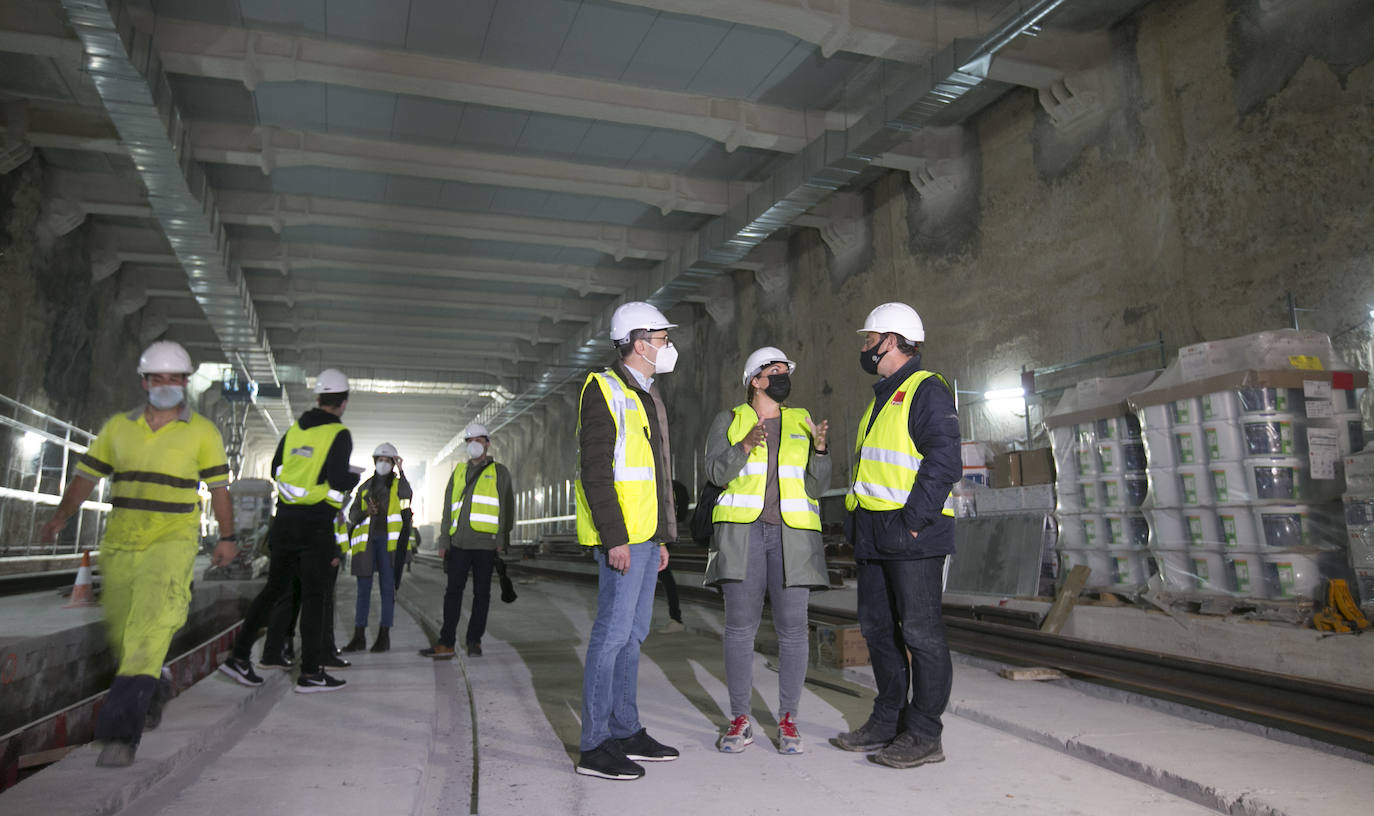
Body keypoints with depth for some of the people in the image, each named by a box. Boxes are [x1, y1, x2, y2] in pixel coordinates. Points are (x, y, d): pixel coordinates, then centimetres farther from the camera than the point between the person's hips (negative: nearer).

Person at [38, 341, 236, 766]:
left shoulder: (203, 432, 3)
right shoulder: (118, 427, 11)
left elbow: (218, 488, 6)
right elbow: (87, 476, 13)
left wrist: (227, 536, 5)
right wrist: (61, 517, 0)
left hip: (173, 542, -4)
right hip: (119, 543, 4)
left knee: (151, 626, -18)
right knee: (119, 630, 9)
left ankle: (122, 730, -19)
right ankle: (150, 698, 34)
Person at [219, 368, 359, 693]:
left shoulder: (294, 430, 10)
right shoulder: (339, 434, -10)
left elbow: (276, 468, 17)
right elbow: (338, 480, -18)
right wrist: (354, 477, 3)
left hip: (285, 520, 6)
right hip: (316, 525, -6)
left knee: (274, 589, 16)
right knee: (313, 596, 0)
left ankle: (239, 656, 15)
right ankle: (311, 672, 4)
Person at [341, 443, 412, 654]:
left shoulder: (398, 484, 9)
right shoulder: (365, 487, 18)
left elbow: (407, 496, -15)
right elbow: (353, 515, 14)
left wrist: (400, 471, -16)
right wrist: (366, 512, -6)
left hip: (389, 541, -3)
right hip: (366, 541, 3)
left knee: (387, 588, -1)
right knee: (363, 589, 2)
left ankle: (384, 636, 4)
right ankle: (359, 636, 6)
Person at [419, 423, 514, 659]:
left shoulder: (499, 472, 8)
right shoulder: (459, 472, 18)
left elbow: (507, 508, 5)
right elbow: (448, 509, 18)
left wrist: (502, 540, -3)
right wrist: (443, 541, 11)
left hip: (485, 543, -3)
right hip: (459, 542, 3)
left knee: (481, 593, 3)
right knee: (453, 591, 2)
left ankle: (474, 640, 12)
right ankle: (446, 643, 7)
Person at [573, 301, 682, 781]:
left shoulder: (646, 398, 21)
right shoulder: (605, 390, -8)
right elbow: (595, 469, -17)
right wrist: (614, 538, -22)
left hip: (645, 536, 10)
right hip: (621, 536, -9)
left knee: (633, 633, 13)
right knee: (614, 631, -7)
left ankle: (625, 731, 23)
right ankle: (594, 746, 2)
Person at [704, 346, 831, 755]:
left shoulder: (802, 423, 13)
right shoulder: (729, 420, 10)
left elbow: (817, 487, 7)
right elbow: (716, 471, -4)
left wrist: (820, 449, -10)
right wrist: (745, 446, -19)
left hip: (791, 534, 1)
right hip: (742, 533, -1)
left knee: (792, 627, -1)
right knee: (740, 626, -1)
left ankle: (788, 720, 12)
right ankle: (740, 721, 11)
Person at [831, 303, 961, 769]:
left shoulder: (927, 390, -8)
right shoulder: (882, 397, 21)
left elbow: (944, 462, -18)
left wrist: (913, 520, -22)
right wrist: (857, 520, 17)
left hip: (911, 537, -10)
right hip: (873, 537, 10)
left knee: (921, 633, -1)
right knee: (878, 629, 15)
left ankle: (923, 735, 9)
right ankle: (888, 721, 27)